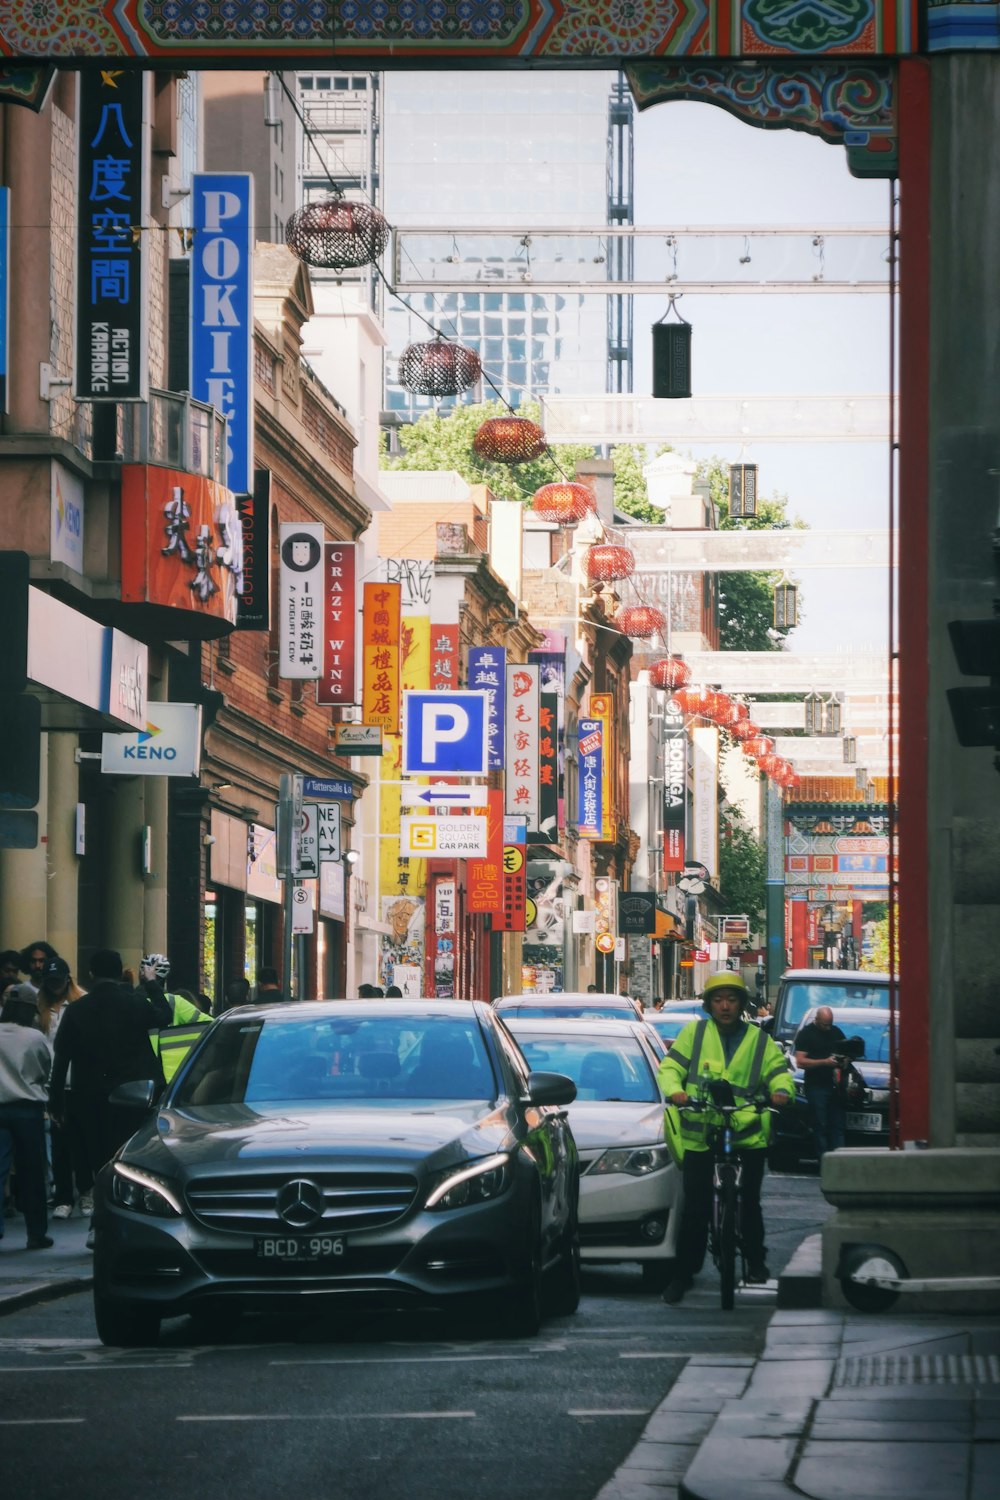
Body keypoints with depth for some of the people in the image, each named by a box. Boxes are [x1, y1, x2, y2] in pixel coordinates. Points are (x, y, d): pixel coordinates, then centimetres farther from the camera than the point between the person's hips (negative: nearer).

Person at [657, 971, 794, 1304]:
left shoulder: (759, 1040, 11)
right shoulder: (694, 1033, 7)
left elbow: (778, 1070, 5)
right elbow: (670, 1067, 3)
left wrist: (781, 1090, -19)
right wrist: (674, 1090, -19)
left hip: (748, 1136, 1)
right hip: (700, 1136, -1)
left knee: (749, 1203, 6)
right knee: (695, 1208, -2)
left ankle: (756, 1261, 25)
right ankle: (683, 1274, 4)